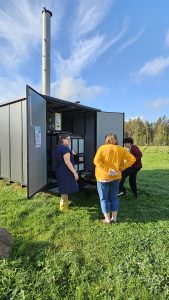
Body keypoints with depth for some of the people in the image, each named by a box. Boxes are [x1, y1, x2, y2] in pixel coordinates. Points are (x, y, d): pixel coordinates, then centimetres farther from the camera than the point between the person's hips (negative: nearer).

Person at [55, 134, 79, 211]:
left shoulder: (59, 148, 11)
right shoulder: (65, 148, -20)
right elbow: (67, 162, -25)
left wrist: (70, 154, 20)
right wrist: (75, 172, -22)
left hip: (60, 170, 10)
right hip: (65, 171, -10)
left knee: (64, 188, 22)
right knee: (65, 189, 2)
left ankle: (65, 202, 39)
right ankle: (63, 206, 15)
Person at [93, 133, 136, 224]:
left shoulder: (102, 148, -8)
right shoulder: (121, 149, 3)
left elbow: (96, 161, -21)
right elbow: (132, 159, -1)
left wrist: (107, 170, -18)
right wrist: (122, 167, -3)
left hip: (103, 177, -4)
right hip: (115, 177, 4)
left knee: (104, 199, 9)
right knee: (114, 198, 17)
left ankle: (107, 219, 16)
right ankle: (114, 218, 25)